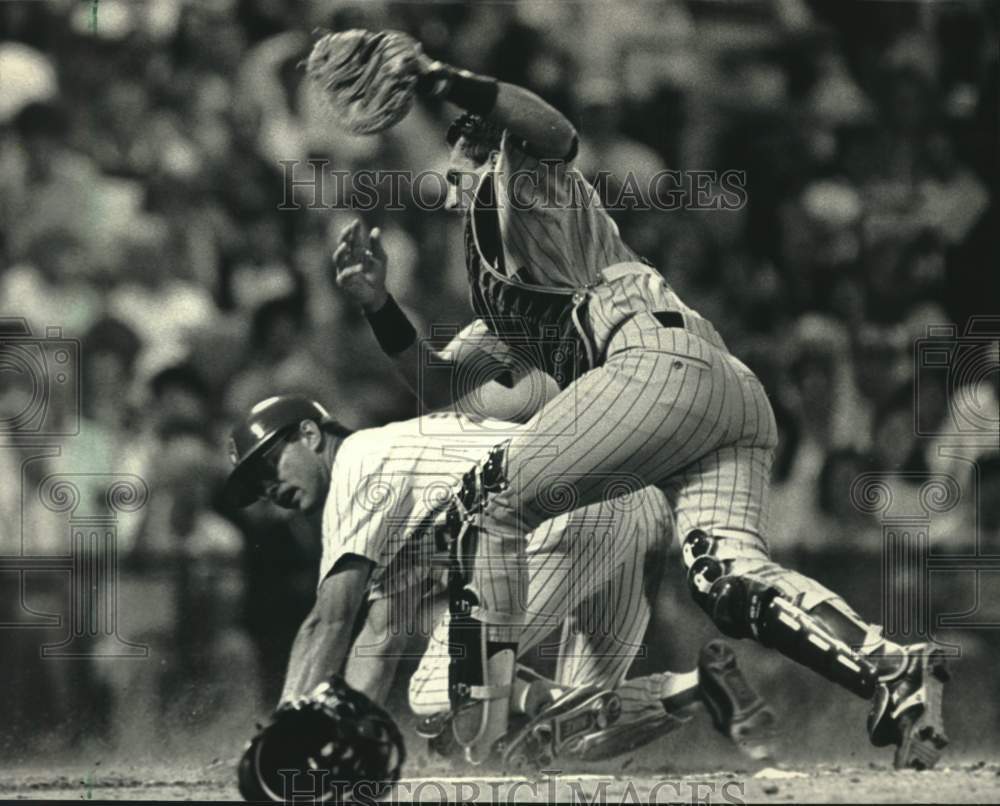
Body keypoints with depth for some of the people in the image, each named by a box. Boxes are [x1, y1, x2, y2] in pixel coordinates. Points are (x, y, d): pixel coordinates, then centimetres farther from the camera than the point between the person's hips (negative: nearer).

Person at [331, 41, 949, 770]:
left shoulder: (536, 193, 19)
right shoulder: (506, 310, 42)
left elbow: (554, 132, -4)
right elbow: (438, 389, 44)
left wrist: (450, 85, -1)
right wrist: (377, 302, 35)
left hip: (664, 360, -8)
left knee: (489, 504, -1)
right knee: (730, 577, -15)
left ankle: (480, 709, -9)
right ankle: (891, 671, -37)